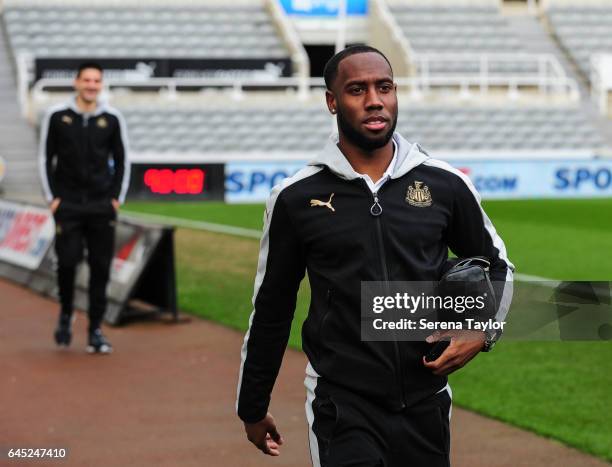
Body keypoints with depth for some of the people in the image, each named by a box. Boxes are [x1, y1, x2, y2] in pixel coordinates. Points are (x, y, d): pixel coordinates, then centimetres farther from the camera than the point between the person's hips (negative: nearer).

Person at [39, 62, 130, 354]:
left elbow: (122, 160, 11)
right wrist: (52, 197, 0)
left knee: (100, 268, 0)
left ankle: (95, 331, 7)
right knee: (67, 262, -8)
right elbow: (46, 158, 6)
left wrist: (117, 198, 3)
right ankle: (66, 314, 18)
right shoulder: (57, 116, 1)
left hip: (102, 206, 1)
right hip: (67, 206, -1)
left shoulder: (112, 119, 4)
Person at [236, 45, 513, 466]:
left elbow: (496, 265, 16)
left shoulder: (445, 184, 1)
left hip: (426, 404, 3)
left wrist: (481, 330, -3)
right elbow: (271, 309, 6)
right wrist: (253, 408, 12)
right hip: (342, 410, -2)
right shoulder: (296, 197, -3)